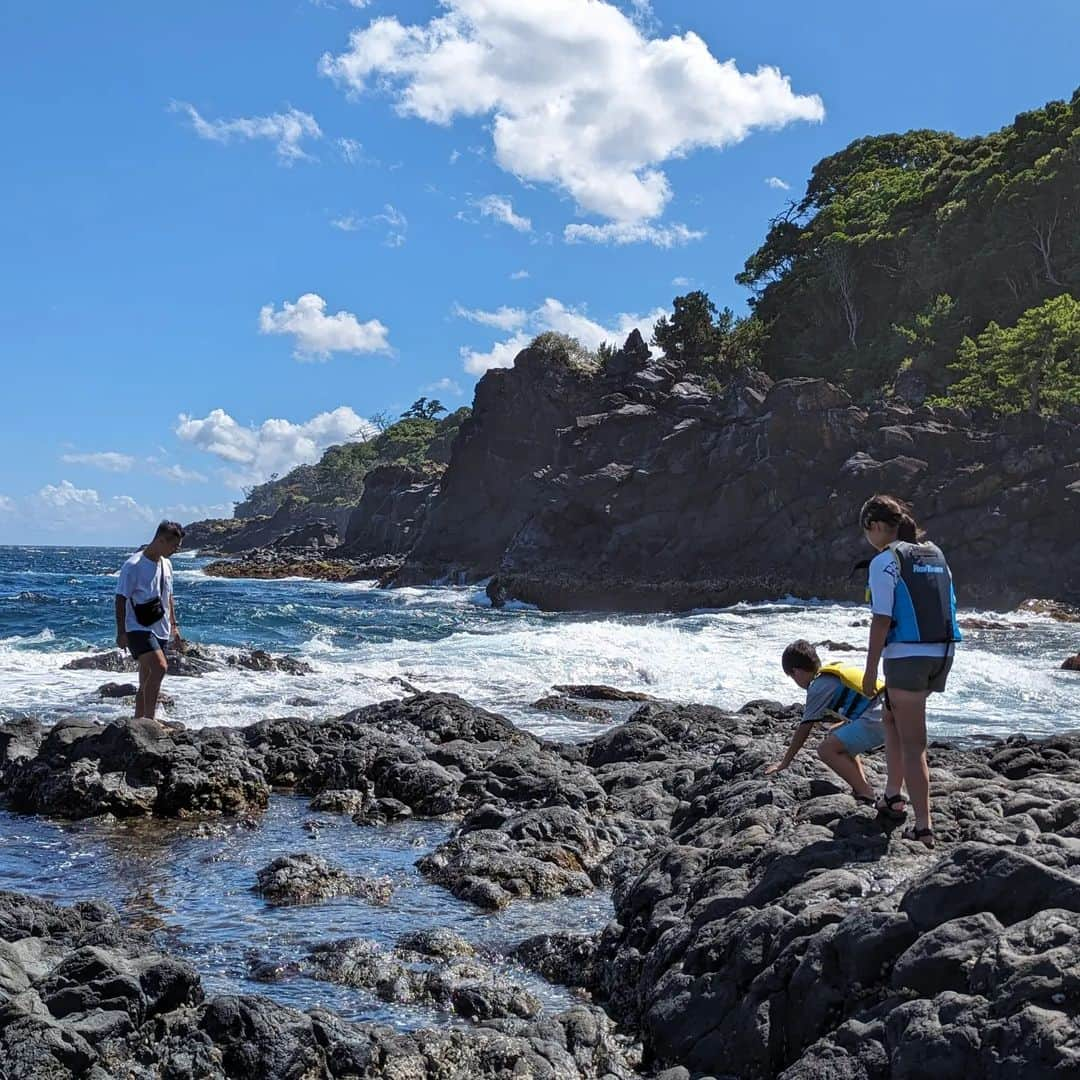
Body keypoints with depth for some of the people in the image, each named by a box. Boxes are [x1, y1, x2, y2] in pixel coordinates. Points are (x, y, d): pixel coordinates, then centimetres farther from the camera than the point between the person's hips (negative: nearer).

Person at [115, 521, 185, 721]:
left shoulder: (166, 564, 12)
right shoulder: (134, 566, -13)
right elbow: (121, 599, -12)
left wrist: (174, 625, 21)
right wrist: (121, 632, -15)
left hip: (160, 630, 8)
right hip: (139, 628, -8)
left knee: (147, 682, 9)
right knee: (160, 667, -25)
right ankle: (148, 719, -20)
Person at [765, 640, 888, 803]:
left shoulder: (818, 687, 0)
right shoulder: (836, 671, 23)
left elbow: (803, 730, 3)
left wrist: (784, 762, 13)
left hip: (876, 720, -9)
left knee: (826, 749, -8)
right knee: (835, 737, 25)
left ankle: (865, 795, -9)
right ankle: (862, 787, 16)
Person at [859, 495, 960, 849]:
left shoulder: (885, 561, -8)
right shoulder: (935, 554, 14)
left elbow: (882, 620, -13)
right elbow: (946, 608, 14)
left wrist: (870, 670, -9)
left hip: (908, 656, -8)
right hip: (942, 654, 8)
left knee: (913, 743, -4)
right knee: (893, 718, 26)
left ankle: (924, 827, -5)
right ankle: (893, 796, 36)